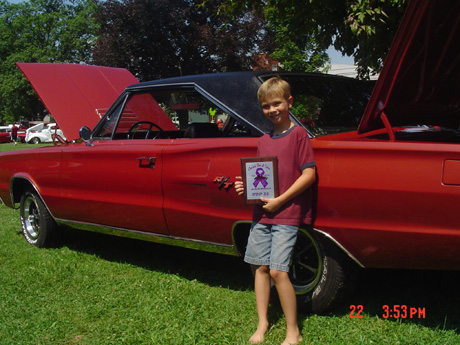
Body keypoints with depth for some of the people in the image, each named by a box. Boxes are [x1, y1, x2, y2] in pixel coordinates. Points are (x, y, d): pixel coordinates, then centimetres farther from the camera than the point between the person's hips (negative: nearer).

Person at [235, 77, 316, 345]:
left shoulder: (299, 134, -6)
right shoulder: (263, 141, 13)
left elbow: (309, 174, -12)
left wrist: (279, 201, -15)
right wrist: (246, 187, -2)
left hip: (287, 213, -6)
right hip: (261, 213, 6)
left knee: (278, 271, -10)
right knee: (260, 267, 9)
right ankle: (262, 323, 24)